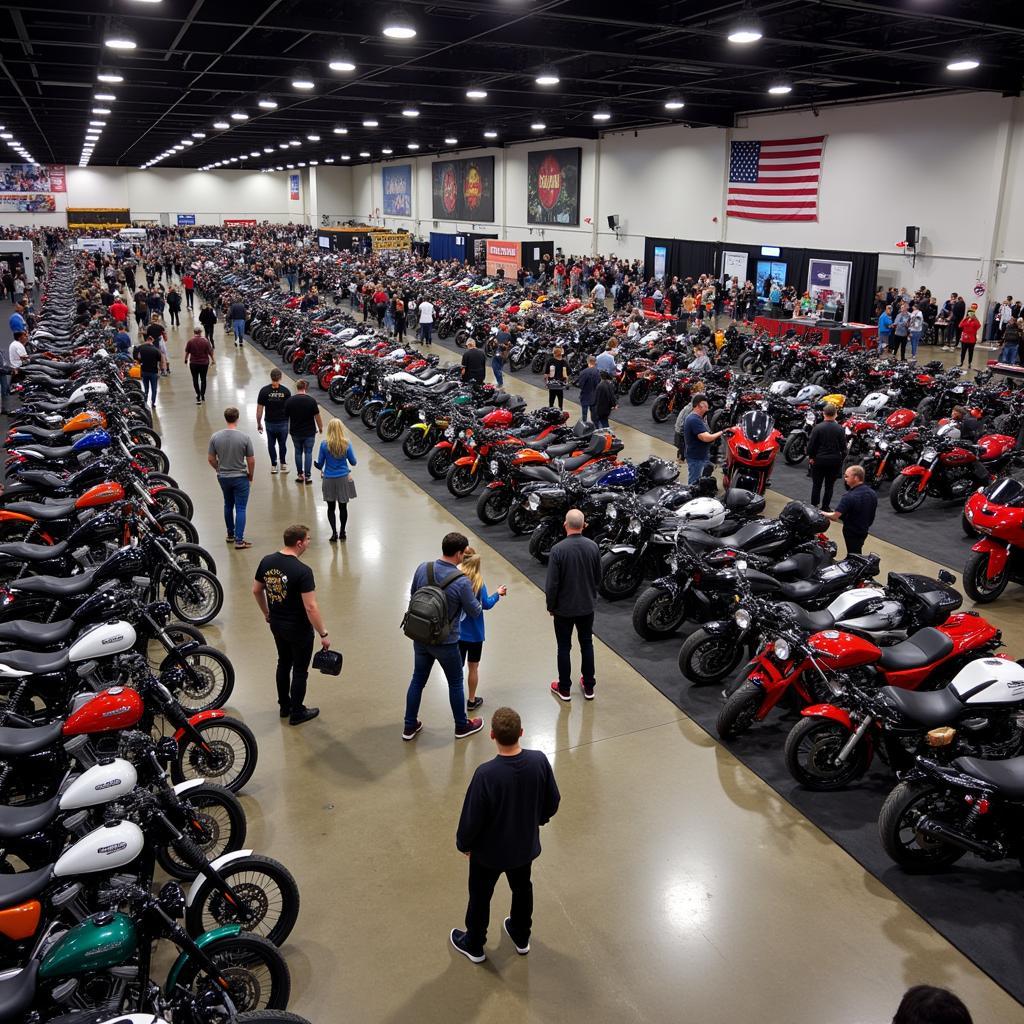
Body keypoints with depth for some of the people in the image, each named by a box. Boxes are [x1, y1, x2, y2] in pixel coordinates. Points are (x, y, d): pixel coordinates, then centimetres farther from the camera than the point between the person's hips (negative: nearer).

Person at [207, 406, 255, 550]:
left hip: (223, 477, 4)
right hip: (240, 477, -4)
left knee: (228, 505, 21)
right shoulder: (245, 437, -16)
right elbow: (251, 460, -10)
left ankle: (230, 535, 32)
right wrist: (250, 475, 7)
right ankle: (239, 540, -3)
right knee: (240, 508, 0)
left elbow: (210, 459, 0)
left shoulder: (215, 437, -7)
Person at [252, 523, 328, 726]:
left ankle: (284, 706, 39)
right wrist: (323, 634, -17)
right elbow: (311, 607, -26)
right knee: (300, 671, 11)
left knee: (283, 663, 24)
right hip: (299, 629, -7)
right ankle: (297, 713, 25)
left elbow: (256, 591, 7)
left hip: (276, 625, 7)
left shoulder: (267, 561, -6)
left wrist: (267, 613, 23)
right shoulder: (302, 571, -26)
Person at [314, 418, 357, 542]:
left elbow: (320, 464, -4)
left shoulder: (324, 444, -12)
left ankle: (334, 532, 5)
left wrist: (320, 468, 20)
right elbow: (353, 462, -1)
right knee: (343, 507, 13)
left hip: (329, 479, -1)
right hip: (344, 478, 1)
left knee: (331, 508, 11)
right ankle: (342, 532, 23)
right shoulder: (347, 444, -10)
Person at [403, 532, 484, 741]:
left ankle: (410, 726, 31)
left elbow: (413, 594, 8)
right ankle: (462, 726, 34)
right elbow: (475, 612, -11)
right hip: (445, 642, -5)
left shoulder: (423, 568, -9)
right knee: (455, 683, 16)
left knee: (417, 680, 20)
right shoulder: (461, 581, -24)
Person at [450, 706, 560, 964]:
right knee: (522, 889, 30)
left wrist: (463, 843, -2)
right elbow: (553, 802, -7)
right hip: (526, 846, 4)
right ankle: (521, 938, 52)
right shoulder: (539, 761, -23)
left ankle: (474, 946, 45)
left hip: (489, 852, -3)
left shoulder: (486, 774, -35)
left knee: (480, 897, 23)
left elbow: (472, 817, -22)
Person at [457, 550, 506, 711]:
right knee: (473, 667, 15)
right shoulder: (478, 582, -17)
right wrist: (497, 594, 5)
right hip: (474, 633, -1)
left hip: (456, 631, 1)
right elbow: (486, 605, -10)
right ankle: (472, 701, 26)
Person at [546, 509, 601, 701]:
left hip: (564, 608, -3)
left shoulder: (558, 550, -21)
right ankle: (589, 687, 28)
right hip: (587, 606, 4)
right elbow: (598, 577, 4)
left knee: (564, 648, 11)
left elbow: (552, 583, -17)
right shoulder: (593, 547, -9)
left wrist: (551, 606, -2)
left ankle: (564, 689, 22)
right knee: (587, 645, 18)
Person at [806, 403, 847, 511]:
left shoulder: (817, 427, -11)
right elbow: (843, 447, -1)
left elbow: (811, 444, -8)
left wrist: (810, 457, 6)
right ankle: (825, 507, 15)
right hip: (835, 461, 1)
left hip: (819, 460, -1)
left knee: (816, 485, 8)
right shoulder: (840, 429, -6)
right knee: (829, 486, 11)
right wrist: (841, 459, 12)